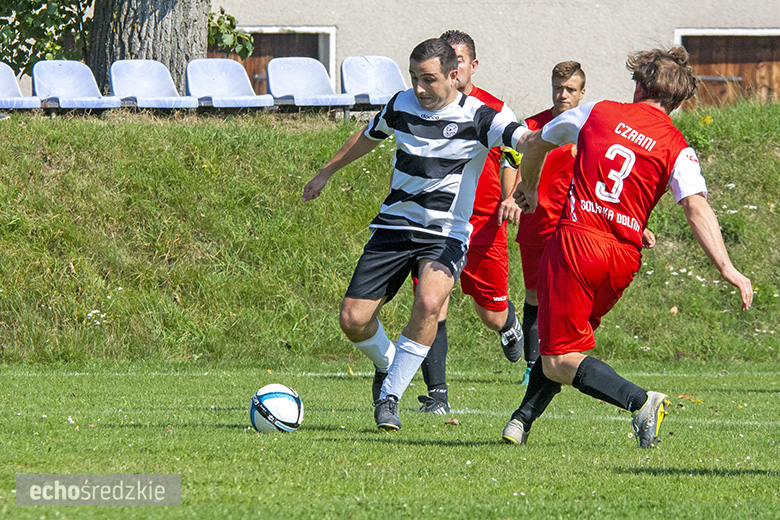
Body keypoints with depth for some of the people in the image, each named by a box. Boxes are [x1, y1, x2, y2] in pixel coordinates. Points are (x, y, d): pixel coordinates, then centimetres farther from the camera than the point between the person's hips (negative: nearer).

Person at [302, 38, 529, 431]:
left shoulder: (477, 118, -11)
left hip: (446, 234, -4)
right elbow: (368, 137, 23)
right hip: (395, 225, 4)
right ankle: (387, 364, 30)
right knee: (353, 320, -5)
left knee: (428, 303, -32)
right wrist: (326, 173, 34)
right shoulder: (401, 106, 2)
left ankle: (389, 396, -17)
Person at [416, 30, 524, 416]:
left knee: (492, 316, 8)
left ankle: (509, 323, 47)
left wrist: (511, 199, -12)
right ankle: (437, 396, -9)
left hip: (483, 225, 0)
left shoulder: (495, 112, 0)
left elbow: (514, 161, 7)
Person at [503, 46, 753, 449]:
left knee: (559, 362, -5)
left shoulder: (596, 113, 8)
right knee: (566, 336, 26)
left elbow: (533, 143, 24)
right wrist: (726, 267, -17)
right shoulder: (678, 149, 5)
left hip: (576, 239, -3)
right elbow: (697, 208, -11)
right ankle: (524, 419, 23)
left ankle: (640, 401, -23)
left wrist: (528, 188, 44)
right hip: (624, 258, 3)